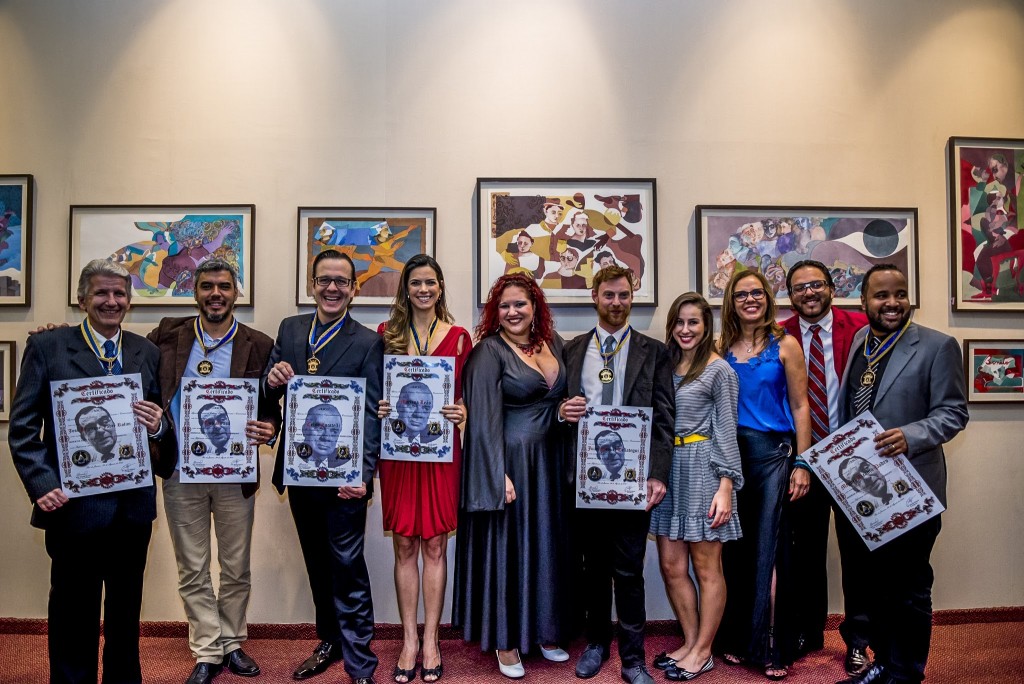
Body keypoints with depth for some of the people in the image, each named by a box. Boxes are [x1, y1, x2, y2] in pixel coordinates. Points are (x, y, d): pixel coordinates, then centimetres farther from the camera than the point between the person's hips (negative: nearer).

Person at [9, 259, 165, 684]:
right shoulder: (46, 347, -2)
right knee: (73, 614, 11)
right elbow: (22, 427, -4)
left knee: (126, 610, 17)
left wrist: (158, 424, -12)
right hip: (74, 504, -3)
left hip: (134, 505, 3)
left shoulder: (147, 352, 7)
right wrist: (42, 485, -14)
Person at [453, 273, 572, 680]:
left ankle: (543, 630, 32)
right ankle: (506, 641, 21)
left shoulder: (553, 343, 8)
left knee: (547, 546, 15)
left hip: (549, 464, 6)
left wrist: (569, 437, 6)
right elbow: (484, 418, -16)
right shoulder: (488, 351, -11)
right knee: (507, 547, 4)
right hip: (508, 462, -6)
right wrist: (499, 475, -20)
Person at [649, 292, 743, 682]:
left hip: (703, 468, -6)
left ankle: (702, 652, 18)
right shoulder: (665, 366, 12)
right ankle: (691, 642, 25)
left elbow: (727, 431, -7)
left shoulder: (719, 370, -4)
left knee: (706, 566, 5)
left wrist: (726, 486, -13)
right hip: (668, 469, 6)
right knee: (671, 565, 9)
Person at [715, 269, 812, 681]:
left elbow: (799, 407, -1)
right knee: (734, 550, 10)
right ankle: (736, 638, 24)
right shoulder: (721, 348, 7)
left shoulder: (784, 346, 1)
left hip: (773, 453, -2)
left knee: (769, 550, 1)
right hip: (729, 453, 3)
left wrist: (802, 464, -7)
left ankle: (772, 647, 13)